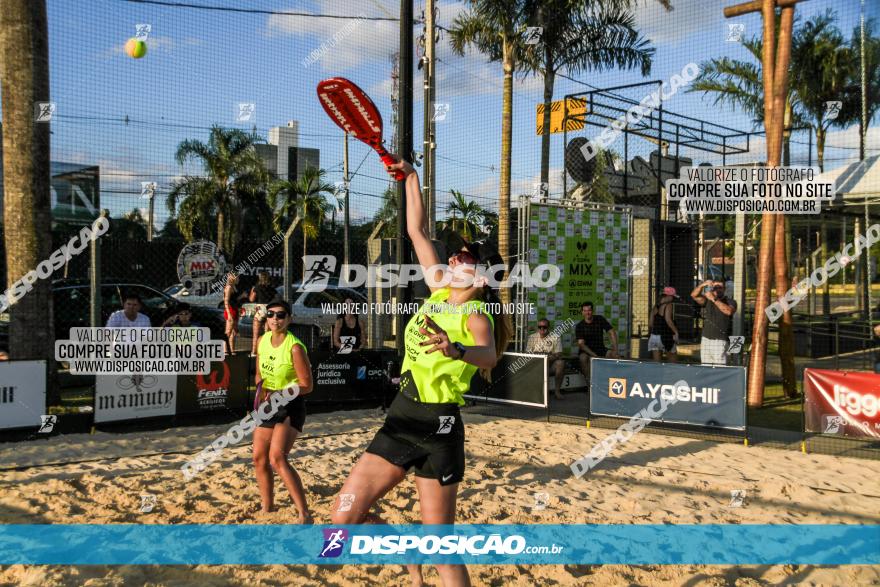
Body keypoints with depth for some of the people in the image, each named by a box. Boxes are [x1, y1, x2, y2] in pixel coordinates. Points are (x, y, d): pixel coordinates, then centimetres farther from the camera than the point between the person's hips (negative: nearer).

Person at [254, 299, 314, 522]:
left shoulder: (295, 347, -19)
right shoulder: (262, 341, 2)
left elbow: (307, 386, -17)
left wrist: (279, 393, -30)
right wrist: (260, 389, -6)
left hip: (290, 407, -8)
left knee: (277, 458, -23)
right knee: (259, 458, 11)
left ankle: (305, 515, -20)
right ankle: (267, 508, 30)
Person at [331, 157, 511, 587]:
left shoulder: (476, 313, -11)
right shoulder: (440, 290, 8)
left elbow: (488, 355, -33)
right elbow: (417, 232, 16)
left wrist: (456, 350, -54)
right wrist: (410, 178, 18)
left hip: (438, 427, -7)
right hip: (401, 418, 7)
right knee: (344, 518, 3)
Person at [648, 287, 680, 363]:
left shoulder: (656, 307, 10)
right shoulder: (668, 305, -10)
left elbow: (650, 322, 10)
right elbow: (668, 320, -21)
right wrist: (676, 331, -15)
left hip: (654, 336, 6)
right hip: (665, 336, -6)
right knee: (673, 362, 5)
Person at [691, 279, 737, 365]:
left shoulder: (730, 302, 3)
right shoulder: (707, 301, 14)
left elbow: (729, 311, -20)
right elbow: (694, 295, -2)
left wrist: (714, 299, -24)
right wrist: (702, 285, -19)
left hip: (720, 340, -4)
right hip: (705, 339, 4)